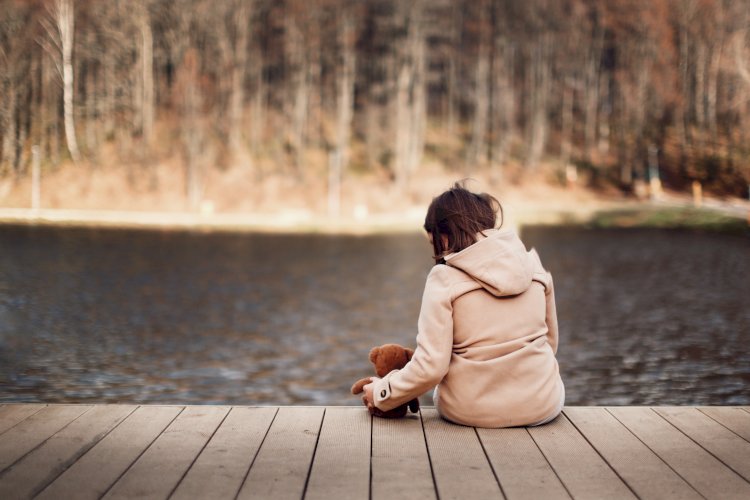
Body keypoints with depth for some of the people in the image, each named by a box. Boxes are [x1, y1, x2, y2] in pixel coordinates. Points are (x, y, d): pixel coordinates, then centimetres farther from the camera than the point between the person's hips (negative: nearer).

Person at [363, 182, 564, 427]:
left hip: (471, 410, -3)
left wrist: (381, 394, -1)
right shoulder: (533, 265, 2)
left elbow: (430, 367, -16)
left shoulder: (445, 278, -12)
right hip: (543, 406, 3)